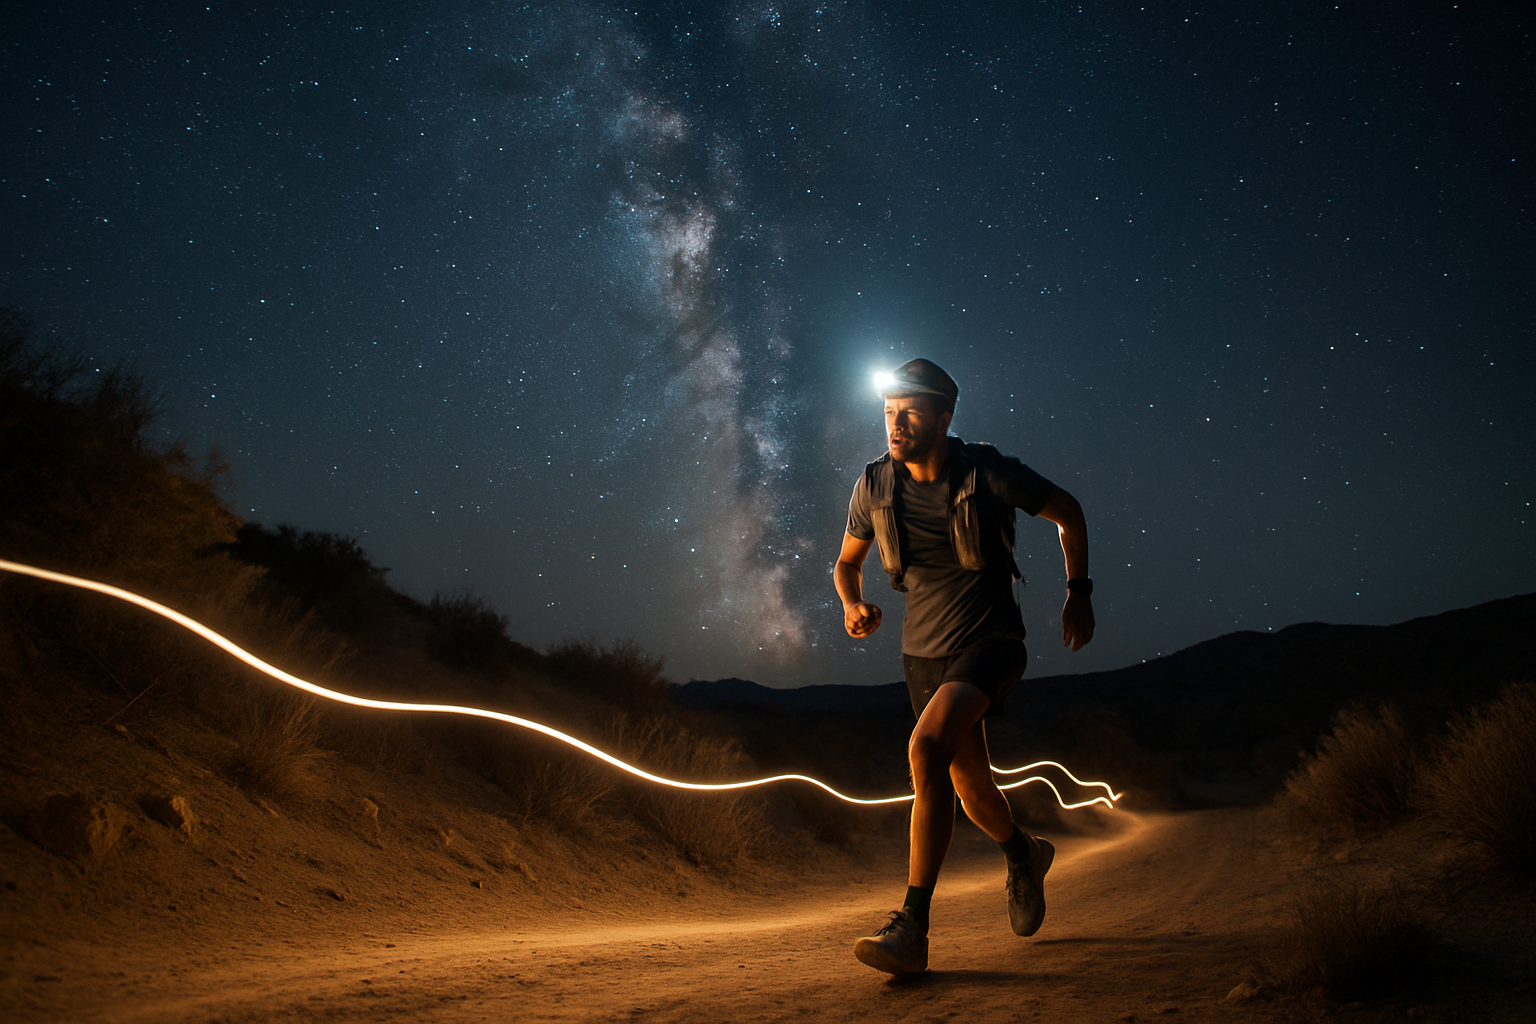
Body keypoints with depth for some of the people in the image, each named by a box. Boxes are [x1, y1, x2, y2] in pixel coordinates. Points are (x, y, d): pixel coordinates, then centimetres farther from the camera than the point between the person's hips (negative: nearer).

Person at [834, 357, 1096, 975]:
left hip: (990, 640, -5)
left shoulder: (989, 473, -14)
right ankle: (1024, 856, 50)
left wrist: (1079, 592, 1)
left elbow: (1067, 512, 3)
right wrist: (853, 606, -10)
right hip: (924, 649, 5)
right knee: (969, 786, 15)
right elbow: (847, 563, 11)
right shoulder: (875, 486, -4)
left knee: (928, 748, -29)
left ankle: (912, 929, -25)